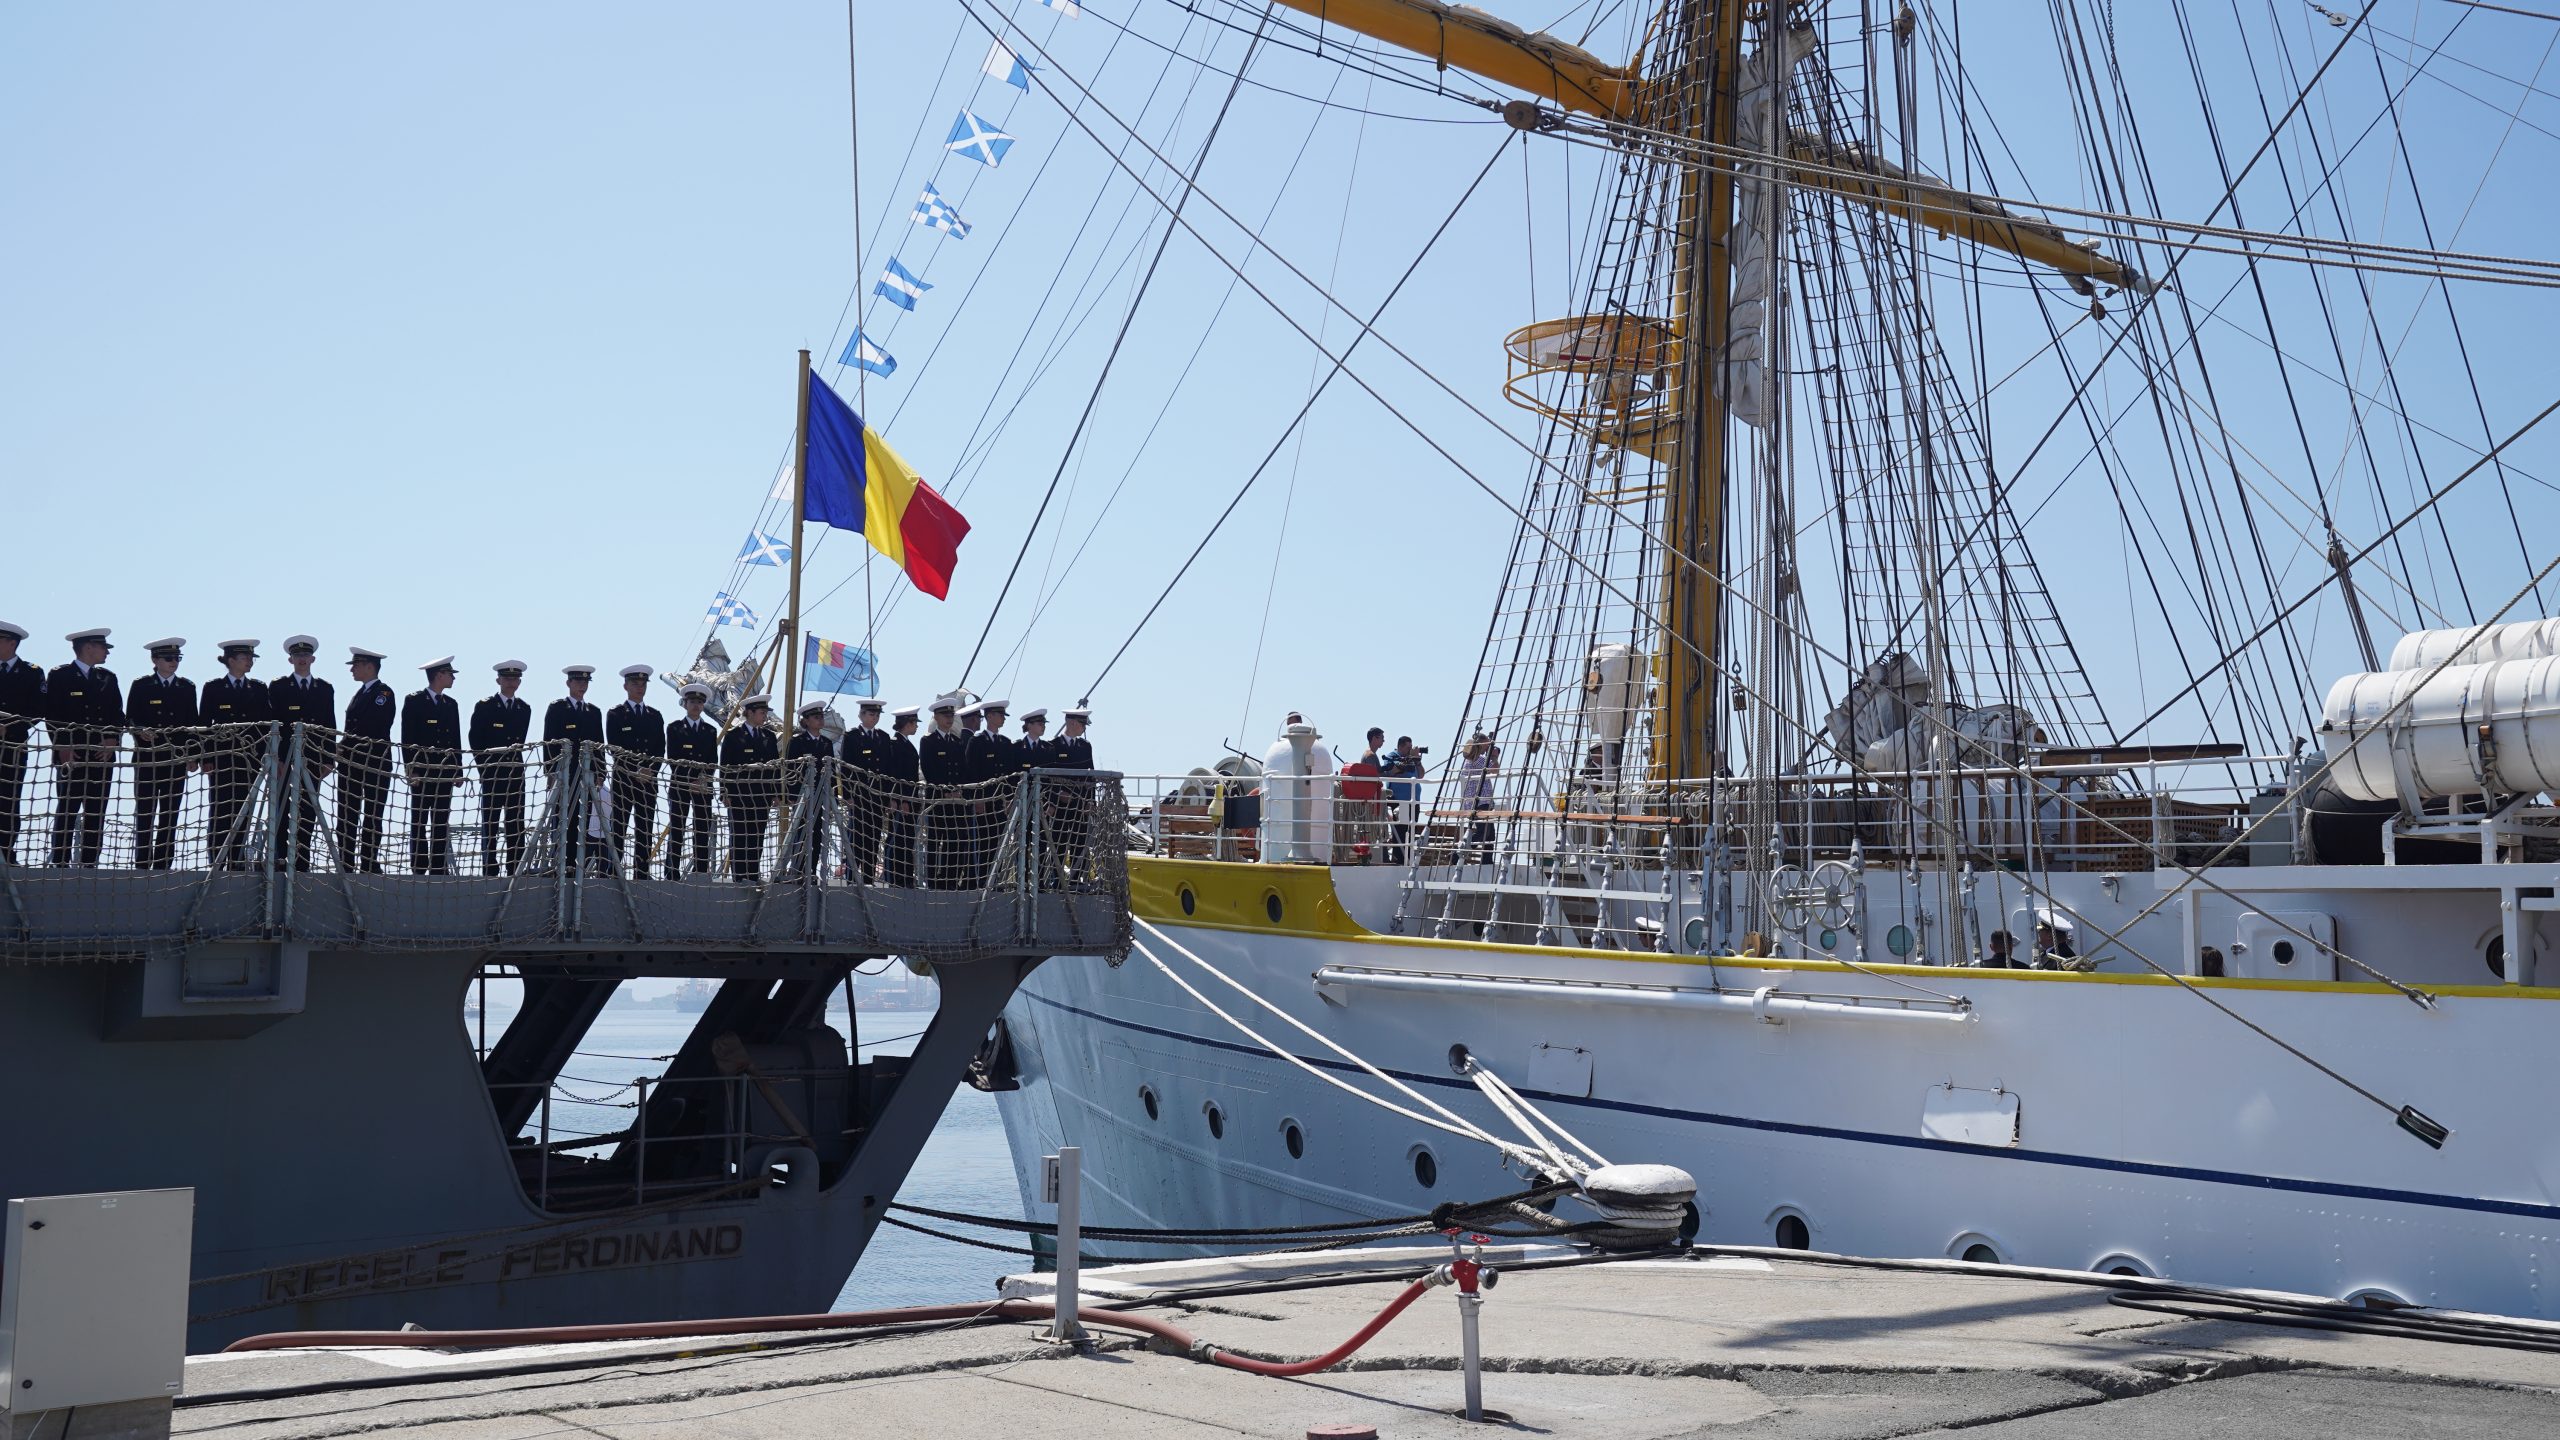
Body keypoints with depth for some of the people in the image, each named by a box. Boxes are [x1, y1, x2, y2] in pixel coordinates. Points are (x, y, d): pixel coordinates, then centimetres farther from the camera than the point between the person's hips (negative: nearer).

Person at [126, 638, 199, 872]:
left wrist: (192, 756, 6)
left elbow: (192, 724, 12)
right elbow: (130, 720, 4)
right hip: (147, 758, -2)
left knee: (170, 815, 1)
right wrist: (140, 732, -17)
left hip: (176, 758, 2)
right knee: (145, 813, -3)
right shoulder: (141, 686, 5)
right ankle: (142, 864, 0)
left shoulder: (187, 687, 12)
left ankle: (164, 864, 3)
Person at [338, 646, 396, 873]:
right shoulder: (359, 694, 19)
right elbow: (352, 728, 18)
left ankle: (369, 866, -1)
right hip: (352, 761, 8)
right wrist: (343, 749, 3)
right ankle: (345, 865, 9)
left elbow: (375, 727, -16)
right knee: (347, 815, 6)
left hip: (375, 763, -8)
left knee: (372, 816, -3)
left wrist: (346, 746, -15)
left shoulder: (383, 693, -6)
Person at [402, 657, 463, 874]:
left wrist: (458, 770, 10)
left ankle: (439, 867, 5)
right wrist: (411, 770, -13)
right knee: (419, 821, -2)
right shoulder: (414, 701, -2)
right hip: (422, 772, -5)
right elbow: (407, 739, -6)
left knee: (441, 822, 3)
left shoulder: (451, 705, 15)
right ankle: (418, 868, 0)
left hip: (444, 772, 5)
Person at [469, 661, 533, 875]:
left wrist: (513, 754, 3)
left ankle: (515, 869, 0)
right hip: (491, 772, -3)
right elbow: (475, 741, 1)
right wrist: (485, 766, -3)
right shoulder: (484, 707, 1)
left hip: (515, 773, 3)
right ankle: (490, 870, -2)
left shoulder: (525, 709, 12)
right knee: (490, 824, -3)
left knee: (516, 824, -1)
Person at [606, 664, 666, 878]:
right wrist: (636, 772, -13)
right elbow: (615, 748, -5)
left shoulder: (655, 716, 15)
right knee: (618, 829, -6)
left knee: (645, 830, 2)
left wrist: (650, 771, -7)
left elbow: (661, 749, 10)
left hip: (649, 780, 4)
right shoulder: (615, 714, 4)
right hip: (623, 779, -4)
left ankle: (641, 875, 3)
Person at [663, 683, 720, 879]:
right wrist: (689, 782, -11)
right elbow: (672, 759, -3)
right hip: (679, 785, -2)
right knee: (676, 830, -3)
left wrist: (704, 779, -10)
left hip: (703, 787, 3)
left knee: (702, 831, -1)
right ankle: (671, 874, -3)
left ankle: (701, 874, 0)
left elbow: (713, 761, 8)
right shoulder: (674, 728, 5)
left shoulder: (711, 730, 13)